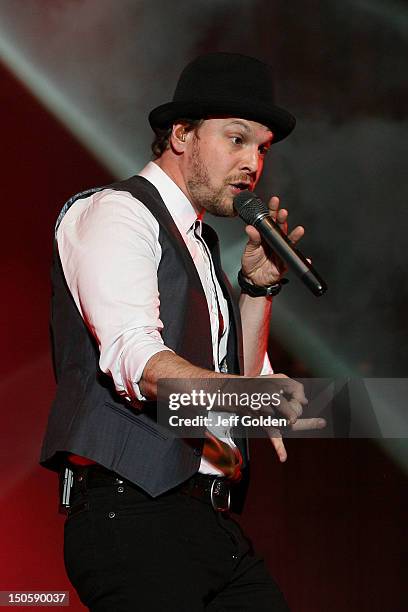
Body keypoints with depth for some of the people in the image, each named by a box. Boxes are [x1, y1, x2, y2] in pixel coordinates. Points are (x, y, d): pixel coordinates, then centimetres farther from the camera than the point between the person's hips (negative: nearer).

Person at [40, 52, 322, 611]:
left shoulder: (201, 246, 24)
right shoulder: (114, 213, -3)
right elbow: (135, 358, -20)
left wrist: (258, 287, 9)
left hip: (210, 523, 8)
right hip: (132, 516, -8)